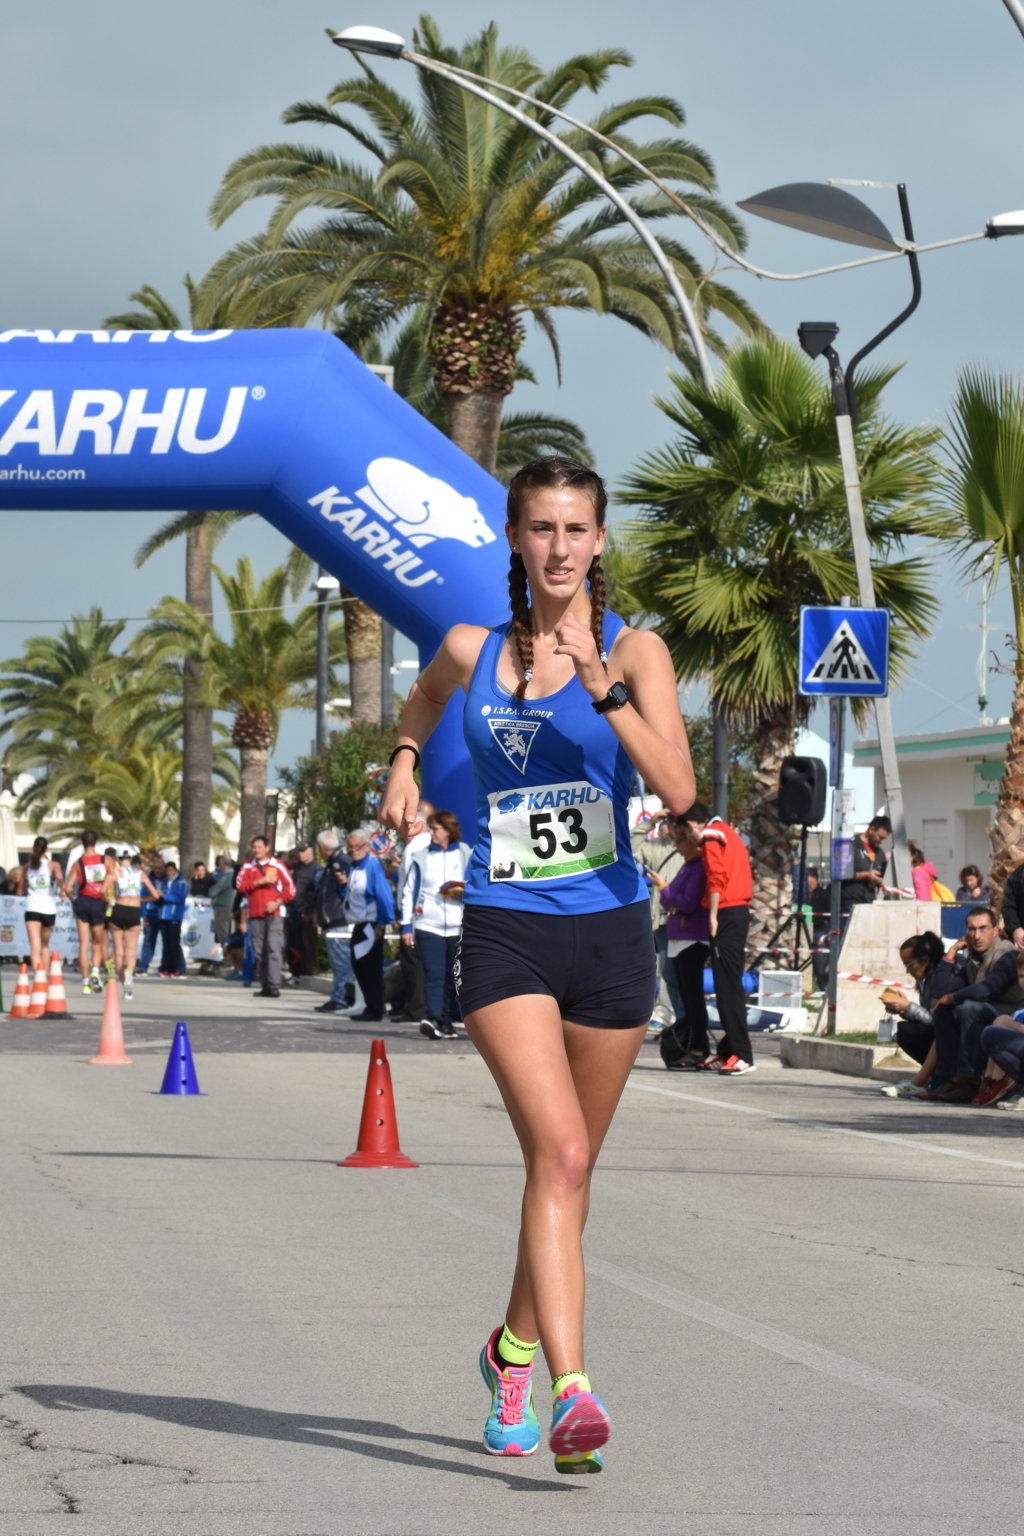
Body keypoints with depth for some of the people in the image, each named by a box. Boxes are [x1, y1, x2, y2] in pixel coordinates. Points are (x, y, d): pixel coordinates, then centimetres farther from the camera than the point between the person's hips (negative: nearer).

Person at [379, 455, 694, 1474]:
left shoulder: (634, 651, -1)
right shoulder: (472, 650, 5)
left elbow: (678, 790, -16)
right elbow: (425, 699, 31)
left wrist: (607, 693, -25)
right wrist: (403, 763, 14)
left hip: (610, 933, 1)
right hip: (505, 932, -1)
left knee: (567, 1165, 15)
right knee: (559, 1154, -19)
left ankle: (516, 1348, 39)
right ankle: (571, 1391, -27)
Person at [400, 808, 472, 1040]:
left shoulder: (467, 855, 7)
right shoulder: (420, 857, 9)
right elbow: (409, 892, 10)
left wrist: (464, 892, -9)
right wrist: (406, 925, 4)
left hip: (459, 926, 1)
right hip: (428, 924, -1)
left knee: (452, 977, 3)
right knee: (434, 974, -12)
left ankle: (446, 1021, 10)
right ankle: (433, 1018, -22)